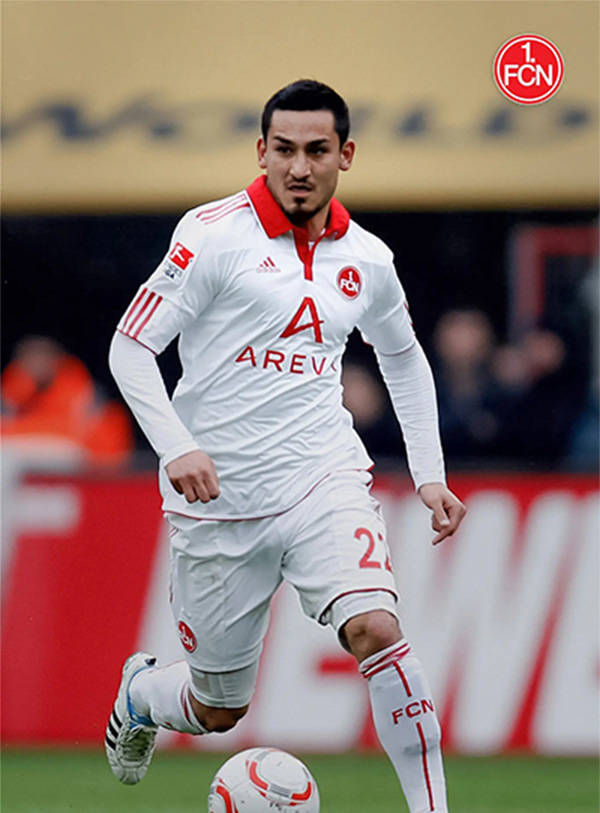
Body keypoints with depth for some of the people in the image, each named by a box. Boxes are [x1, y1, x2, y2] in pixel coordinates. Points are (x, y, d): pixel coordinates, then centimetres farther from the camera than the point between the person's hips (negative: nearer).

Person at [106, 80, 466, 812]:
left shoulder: (367, 259, 6)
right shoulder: (215, 234, -9)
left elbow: (403, 358, 25)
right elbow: (129, 348, -8)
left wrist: (429, 475, 17)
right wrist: (176, 448, -22)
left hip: (323, 478, 2)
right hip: (219, 500, -2)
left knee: (375, 628, -26)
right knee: (219, 711, 8)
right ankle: (140, 692, 44)